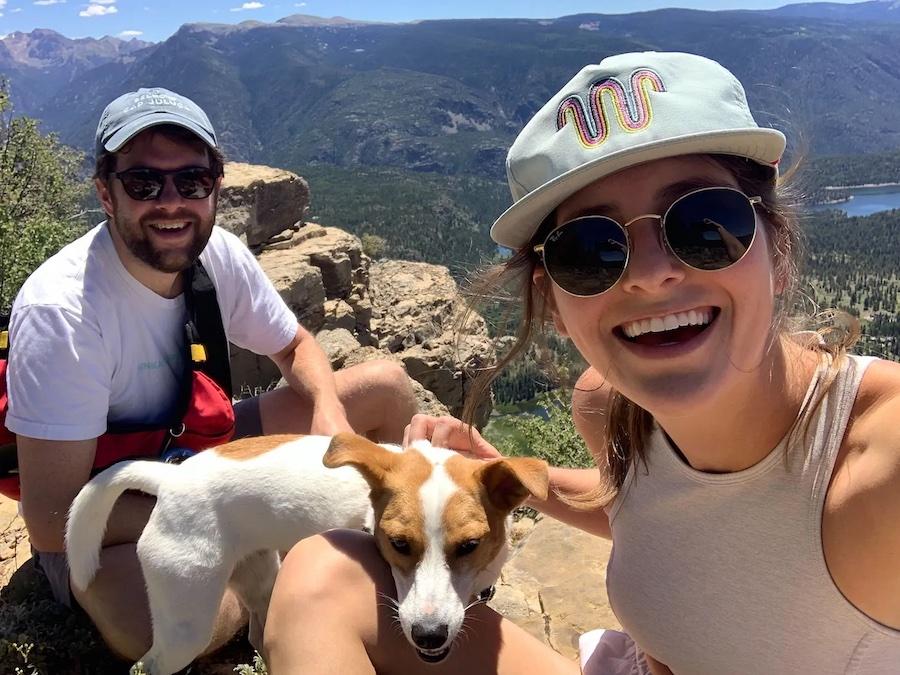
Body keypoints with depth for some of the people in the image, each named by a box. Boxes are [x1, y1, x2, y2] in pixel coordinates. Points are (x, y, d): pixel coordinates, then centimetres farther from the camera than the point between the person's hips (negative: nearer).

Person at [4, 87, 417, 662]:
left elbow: (297, 347, 5)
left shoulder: (220, 254, -13)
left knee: (389, 387, -2)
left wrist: (329, 412, -18)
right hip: (100, 516, -5)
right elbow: (51, 521, -27)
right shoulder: (59, 311, -30)